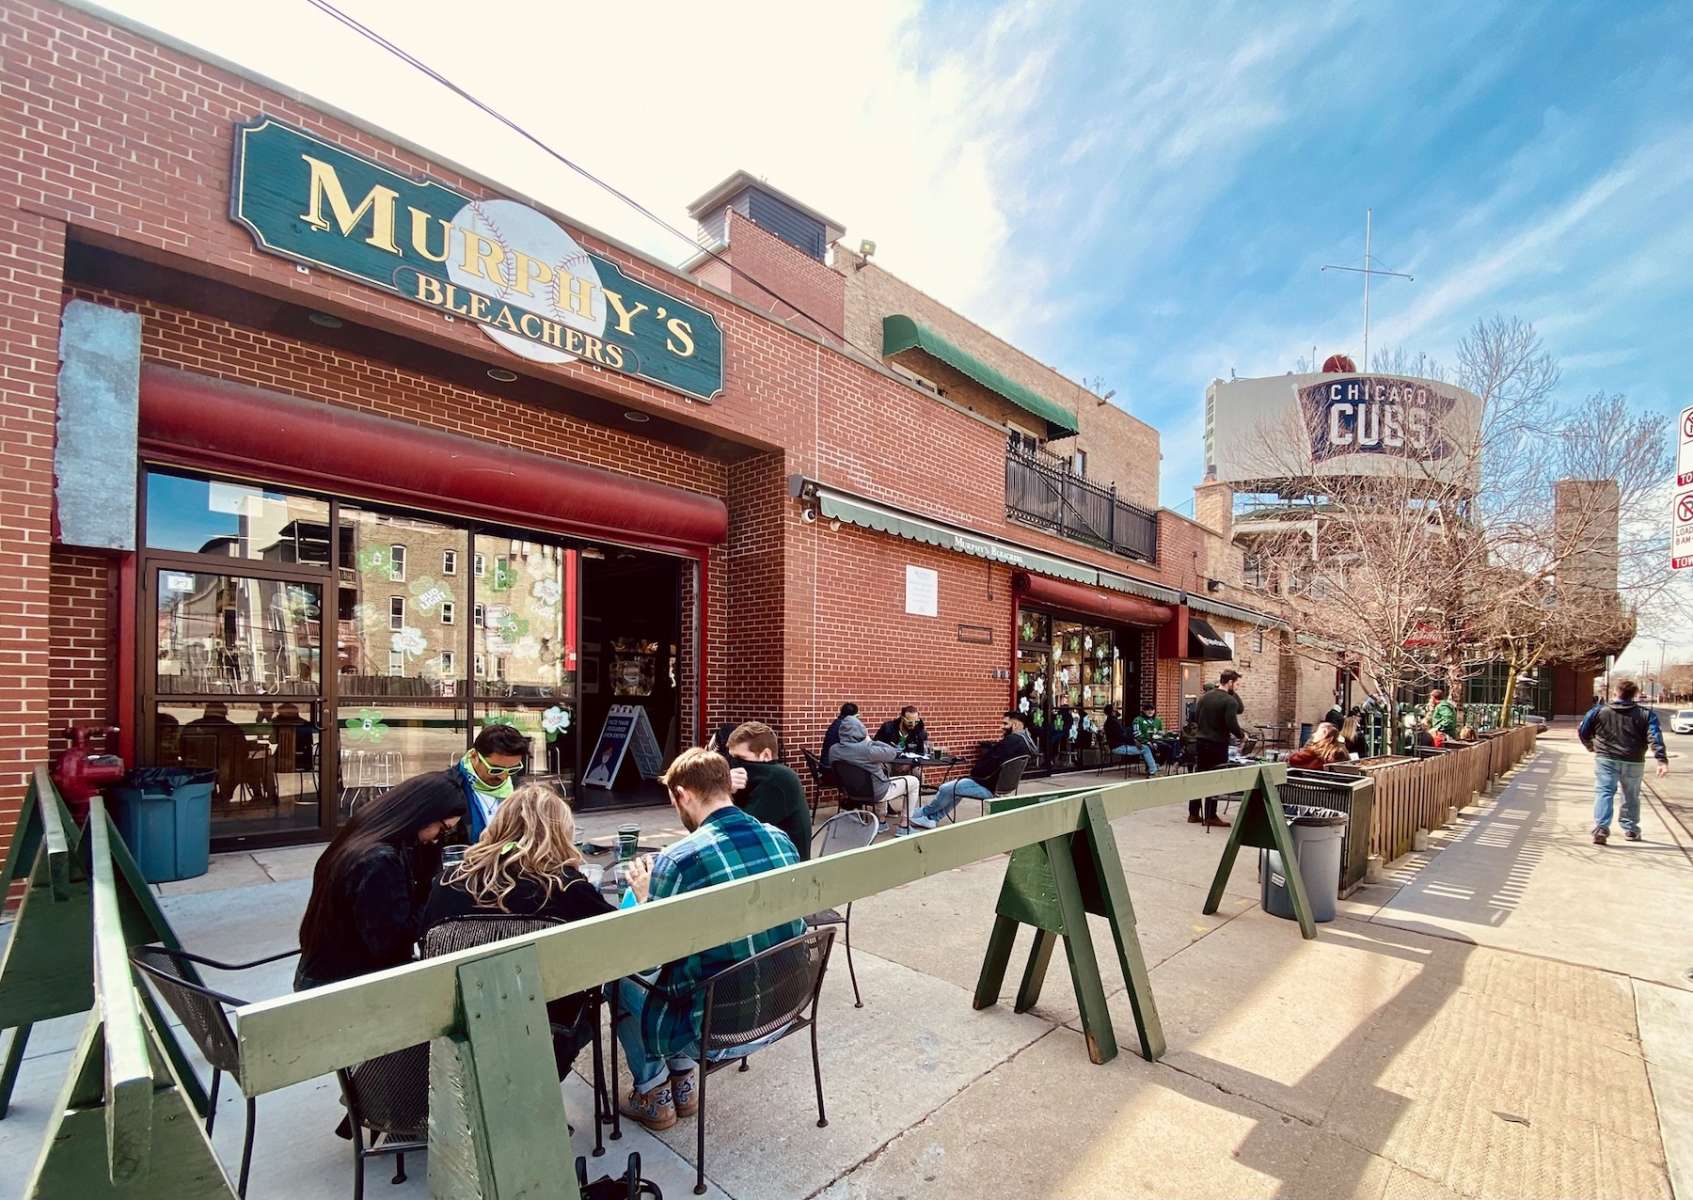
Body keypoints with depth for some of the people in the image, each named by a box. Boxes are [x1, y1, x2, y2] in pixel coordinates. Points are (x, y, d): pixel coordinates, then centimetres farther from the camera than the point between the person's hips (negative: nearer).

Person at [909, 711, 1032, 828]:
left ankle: (923, 813, 24)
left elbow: (991, 762, -27)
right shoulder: (1024, 740, 9)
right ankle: (931, 818, 24)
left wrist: (974, 770, -8)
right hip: (999, 783, 11)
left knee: (946, 789, 1)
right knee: (954, 788, 21)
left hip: (989, 786, -11)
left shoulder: (1012, 740, -25)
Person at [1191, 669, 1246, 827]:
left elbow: (1195, 717, 13)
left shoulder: (1205, 696, 7)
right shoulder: (1229, 700, -14)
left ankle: (1193, 814, 18)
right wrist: (1242, 735, -3)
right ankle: (1210, 816, 7)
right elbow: (1232, 724, -20)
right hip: (1218, 744, -7)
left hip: (1200, 741, 7)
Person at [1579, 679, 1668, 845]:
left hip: (1606, 760, -2)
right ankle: (1630, 829, 28)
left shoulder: (1599, 711, 0)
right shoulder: (1646, 714, 2)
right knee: (1631, 796, 17)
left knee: (1603, 792, -4)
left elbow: (1582, 732, 6)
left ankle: (1601, 827, -20)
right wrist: (1662, 760, -13)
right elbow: (1655, 737, -9)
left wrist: (1591, 747, 24)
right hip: (1633, 763, 2)